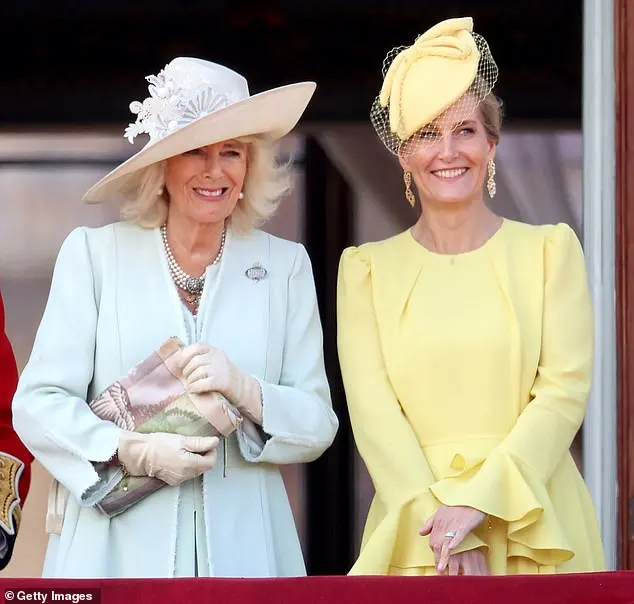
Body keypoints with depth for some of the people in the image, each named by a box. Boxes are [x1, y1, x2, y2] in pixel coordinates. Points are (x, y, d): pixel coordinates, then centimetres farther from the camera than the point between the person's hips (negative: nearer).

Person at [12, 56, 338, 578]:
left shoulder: (285, 265, 7)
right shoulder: (94, 253, 1)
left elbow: (319, 426, 3)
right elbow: (37, 402, -4)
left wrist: (246, 391, -15)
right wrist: (131, 450, -19)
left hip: (241, 548, 2)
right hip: (115, 549, -1)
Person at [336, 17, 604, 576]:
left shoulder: (551, 250, 5)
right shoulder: (366, 269, 7)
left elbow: (565, 390, -4)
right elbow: (371, 408, -3)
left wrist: (478, 501, -15)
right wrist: (442, 524, -16)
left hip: (534, 531, 0)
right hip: (419, 539, 0)